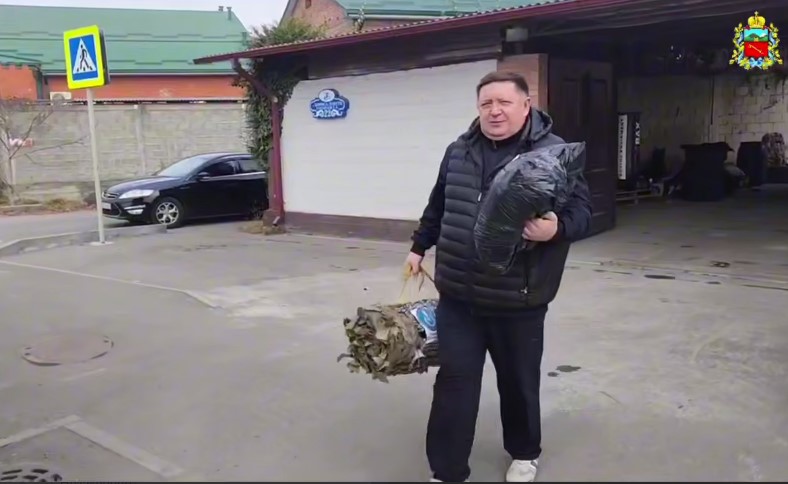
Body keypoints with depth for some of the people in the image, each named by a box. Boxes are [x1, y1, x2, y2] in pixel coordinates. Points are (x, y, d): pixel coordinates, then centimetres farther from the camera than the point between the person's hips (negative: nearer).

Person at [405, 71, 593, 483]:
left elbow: (581, 210, -9)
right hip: (457, 295, 3)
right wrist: (419, 246, 27)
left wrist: (555, 229, -29)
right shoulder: (458, 152, 8)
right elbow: (438, 206, 21)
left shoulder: (554, 153, -7)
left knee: (518, 382, 15)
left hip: (518, 300, -3)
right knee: (454, 381, 4)